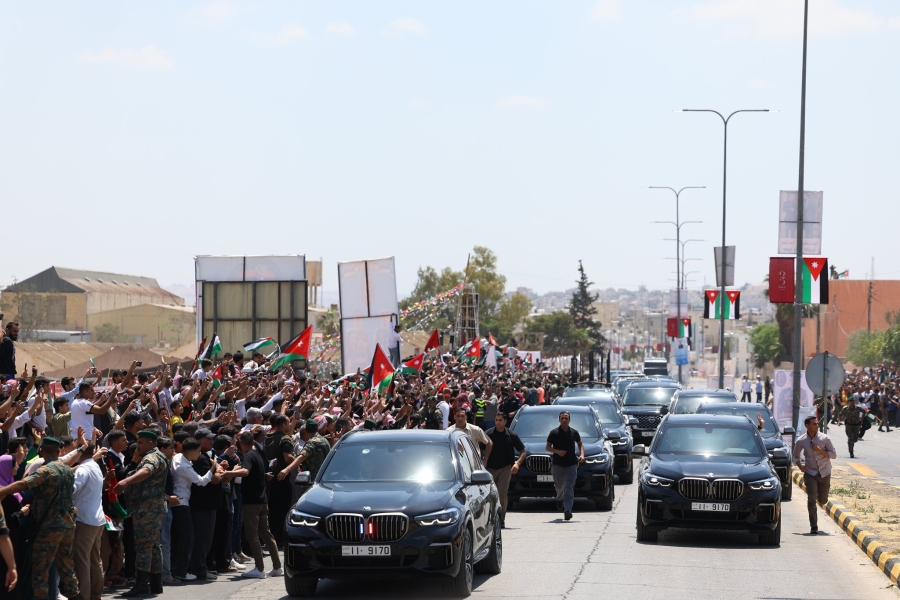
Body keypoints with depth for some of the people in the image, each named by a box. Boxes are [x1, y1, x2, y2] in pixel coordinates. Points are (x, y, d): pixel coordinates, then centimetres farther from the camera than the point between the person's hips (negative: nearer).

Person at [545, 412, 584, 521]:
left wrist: (582, 455, 3)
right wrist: (557, 451, -18)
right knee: (559, 486, 14)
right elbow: (547, 447, 0)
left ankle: (568, 510, -16)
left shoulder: (574, 433, 6)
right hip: (557, 464, 0)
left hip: (571, 464, 0)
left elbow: (580, 444, 21)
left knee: (569, 487, -10)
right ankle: (560, 499, 48)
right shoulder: (554, 433, -1)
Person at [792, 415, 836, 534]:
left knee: (822, 500, 9)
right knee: (811, 499, -13)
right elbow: (796, 456, 12)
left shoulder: (824, 438, -6)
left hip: (824, 473, 1)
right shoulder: (801, 441, -3)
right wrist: (800, 466, -7)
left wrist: (820, 450, -18)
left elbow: (834, 455, -4)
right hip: (810, 473, -1)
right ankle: (813, 527, -7)